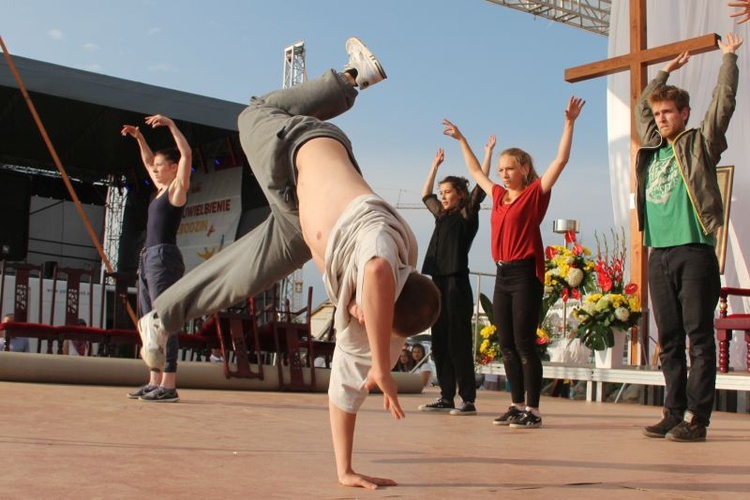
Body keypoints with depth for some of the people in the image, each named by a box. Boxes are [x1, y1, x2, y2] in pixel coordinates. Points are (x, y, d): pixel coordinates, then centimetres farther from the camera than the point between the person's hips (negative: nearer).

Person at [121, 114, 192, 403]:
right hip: (148, 259, 10)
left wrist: (170, 125, -13)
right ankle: (154, 382, 10)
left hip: (164, 257, -10)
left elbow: (187, 154, -14)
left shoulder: (178, 188, -1)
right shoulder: (162, 190, 21)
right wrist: (139, 138, 29)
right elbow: (148, 162, 36)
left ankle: (168, 387, -16)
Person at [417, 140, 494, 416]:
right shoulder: (441, 215, 19)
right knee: (439, 342, 7)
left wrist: (488, 153, -5)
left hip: (457, 282, -7)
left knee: (459, 342, -7)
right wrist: (435, 164, 36)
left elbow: (481, 185, -8)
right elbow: (425, 195, 34)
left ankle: (468, 400, -4)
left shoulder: (467, 215, 1)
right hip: (439, 282, 7)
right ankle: (446, 397, 12)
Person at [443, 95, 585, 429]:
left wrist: (569, 123, -13)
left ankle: (532, 409, 0)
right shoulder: (498, 196, 15)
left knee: (524, 343, -6)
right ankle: (518, 405, 15)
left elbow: (560, 160, -9)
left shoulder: (535, 193, -2)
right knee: (507, 345, 7)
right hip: (502, 275, 7)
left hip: (526, 273, -7)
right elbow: (475, 171, 29)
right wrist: (461, 140, 35)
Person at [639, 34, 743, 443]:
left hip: (694, 251, -5)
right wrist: (666, 71, 34)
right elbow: (640, 108, 31)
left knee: (699, 337, -4)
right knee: (669, 340, 7)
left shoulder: (700, 144, 5)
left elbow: (724, 102, -3)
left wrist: (729, 58, 1)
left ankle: (696, 419, -5)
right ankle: (674, 412, 11)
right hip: (659, 253, 6)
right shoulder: (652, 149, 18)